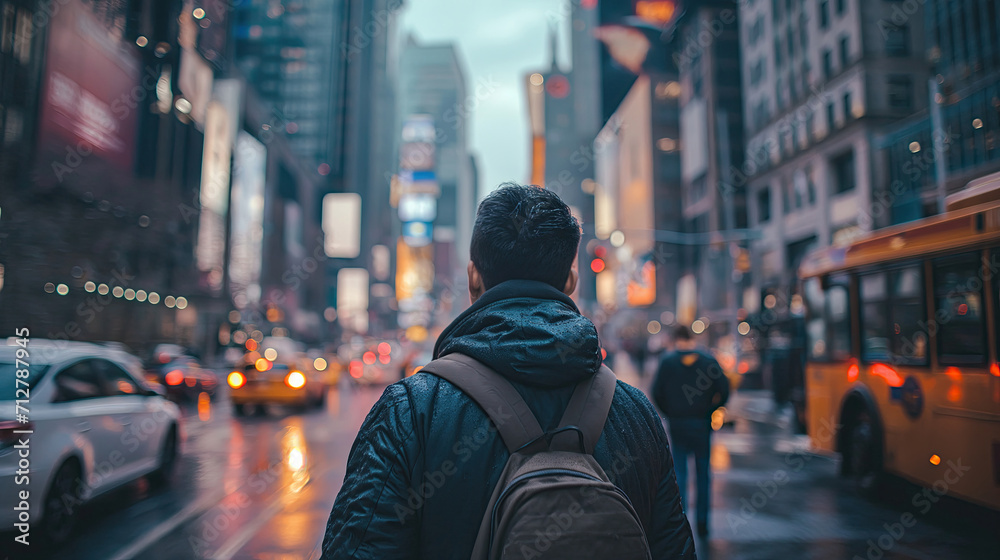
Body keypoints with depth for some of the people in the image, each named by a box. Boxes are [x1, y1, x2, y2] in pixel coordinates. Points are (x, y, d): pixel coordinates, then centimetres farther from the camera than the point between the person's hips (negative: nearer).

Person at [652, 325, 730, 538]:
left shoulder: (667, 361, -3)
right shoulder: (708, 360, -2)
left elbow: (656, 392, -5)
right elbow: (724, 390, -6)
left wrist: (668, 413, 8)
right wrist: (711, 409, 9)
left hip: (677, 423, -1)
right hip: (702, 424, 1)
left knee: (679, 471, 6)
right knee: (703, 473, 12)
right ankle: (703, 522, 17)